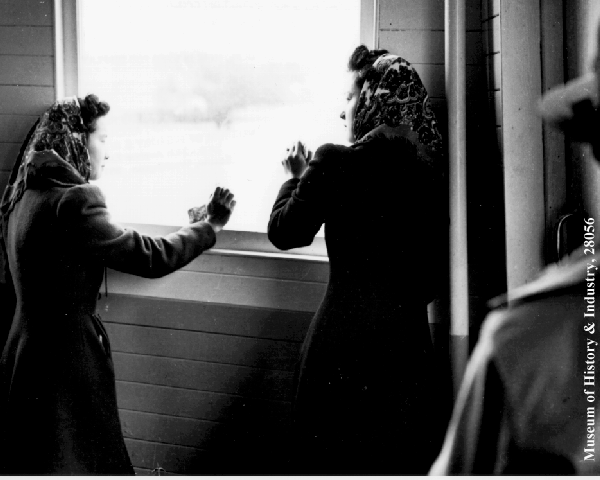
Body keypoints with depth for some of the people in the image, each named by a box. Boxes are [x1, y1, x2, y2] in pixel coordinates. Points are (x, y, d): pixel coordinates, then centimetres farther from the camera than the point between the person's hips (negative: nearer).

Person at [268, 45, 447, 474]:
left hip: (347, 336, -4)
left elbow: (285, 232, -1)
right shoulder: (429, 165, 3)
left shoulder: (336, 162, -12)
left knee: (338, 456, 8)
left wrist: (299, 176, 13)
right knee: (403, 454, 13)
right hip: (408, 337, 5)